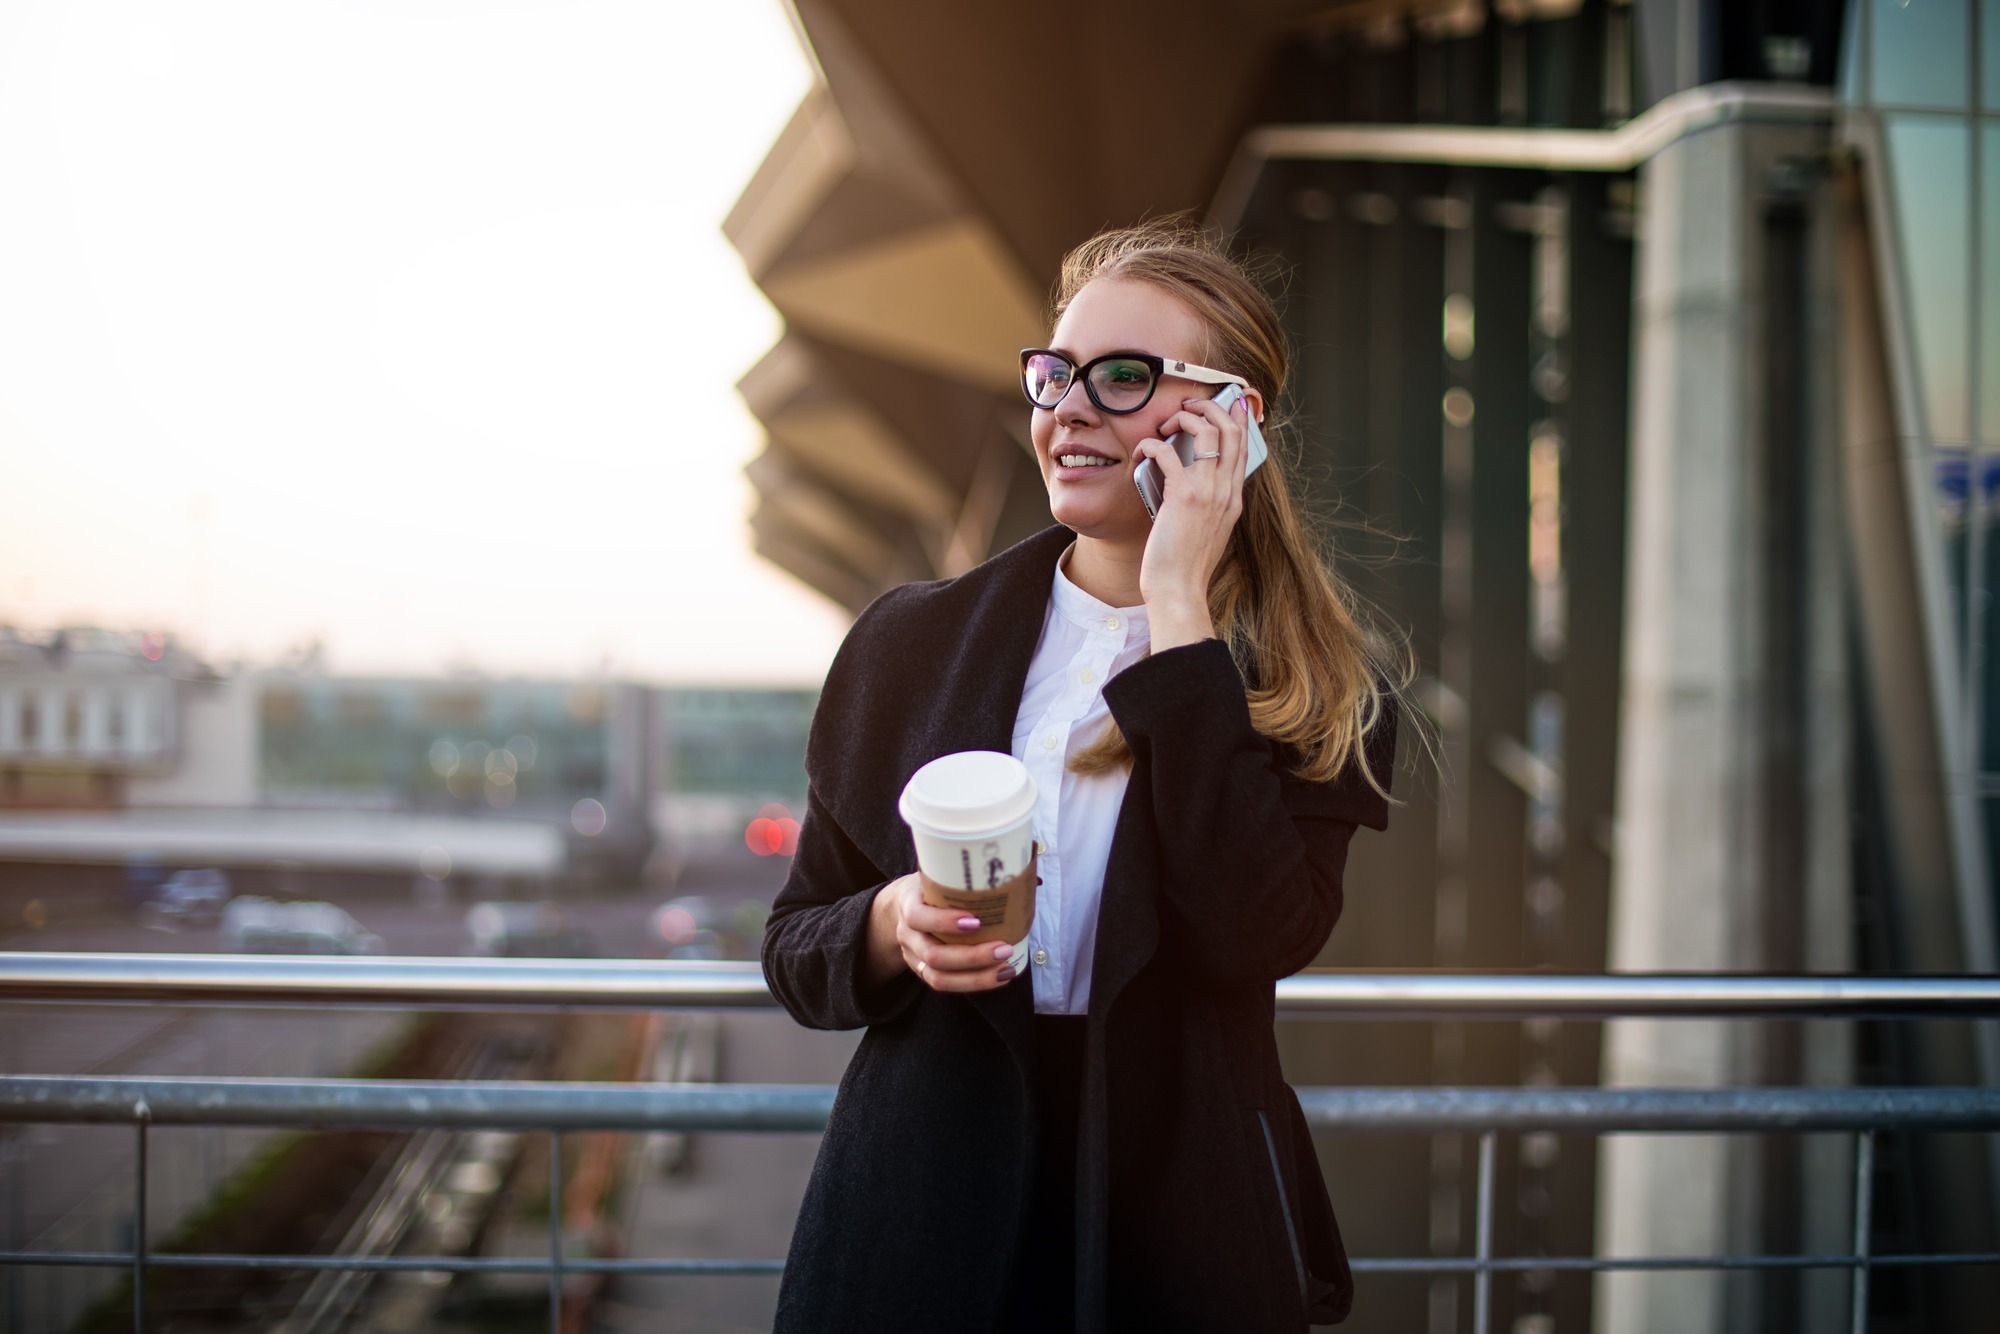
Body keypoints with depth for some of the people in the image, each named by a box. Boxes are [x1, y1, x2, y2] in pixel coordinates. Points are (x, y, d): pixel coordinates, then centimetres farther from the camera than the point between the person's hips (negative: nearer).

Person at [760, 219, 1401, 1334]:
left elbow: (1258, 937, -22)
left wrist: (1181, 612, -17)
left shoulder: (1324, 695, -4)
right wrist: (891, 931, -15)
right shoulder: (910, 644, 3)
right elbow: (796, 948, 8)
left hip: (1177, 1233, -1)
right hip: (921, 1219, 2)